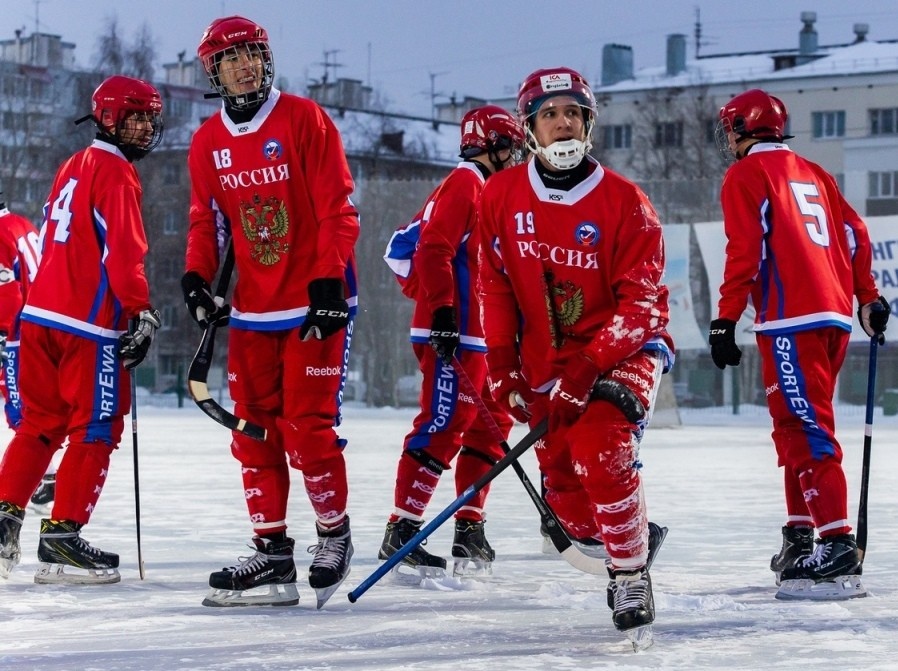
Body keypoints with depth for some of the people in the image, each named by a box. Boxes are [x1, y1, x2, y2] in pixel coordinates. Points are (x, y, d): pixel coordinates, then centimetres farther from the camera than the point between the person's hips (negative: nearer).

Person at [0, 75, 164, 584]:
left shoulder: (75, 166, 19)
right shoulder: (116, 173, -8)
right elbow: (123, 253, -17)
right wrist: (142, 312, -14)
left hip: (41, 313, 9)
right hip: (90, 322, -9)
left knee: (41, 423, 14)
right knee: (96, 429, -2)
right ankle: (61, 539, -3)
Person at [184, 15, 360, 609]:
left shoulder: (304, 119, -6)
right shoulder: (207, 143, 9)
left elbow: (337, 208, -9)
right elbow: (207, 220, 15)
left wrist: (328, 282, -16)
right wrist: (197, 277, -3)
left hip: (316, 304, -5)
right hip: (253, 310, 5)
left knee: (307, 428, -8)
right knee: (255, 432, 4)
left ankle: (334, 534, 12)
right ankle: (273, 556, 10)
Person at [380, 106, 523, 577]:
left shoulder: (485, 191, 23)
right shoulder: (463, 185, -8)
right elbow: (433, 250, -19)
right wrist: (442, 312, -26)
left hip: (477, 335, 11)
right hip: (452, 335, -11)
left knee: (490, 425, 11)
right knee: (443, 426, -15)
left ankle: (469, 530, 15)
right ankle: (401, 532, -16)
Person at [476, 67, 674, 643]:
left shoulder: (624, 201, -14)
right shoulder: (502, 196, -3)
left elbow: (641, 302, -16)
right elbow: (494, 285, 6)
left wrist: (589, 367, -26)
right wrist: (503, 364, -2)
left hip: (623, 350, -4)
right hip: (546, 364, 4)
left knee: (599, 450, -28)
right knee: (565, 492, 3)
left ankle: (632, 576, -13)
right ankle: (624, 542, 33)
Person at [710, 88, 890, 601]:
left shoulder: (745, 175, 1)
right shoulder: (813, 174, 22)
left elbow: (744, 252, -9)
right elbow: (855, 235, 18)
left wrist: (726, 321, -8)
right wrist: (868, 298, 22)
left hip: (792, 320, -8)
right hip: (835, 316, 8)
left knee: (805, 431, -13)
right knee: (798, 425, 18)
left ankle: (837, 548, -22)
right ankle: (801, 537, 20)